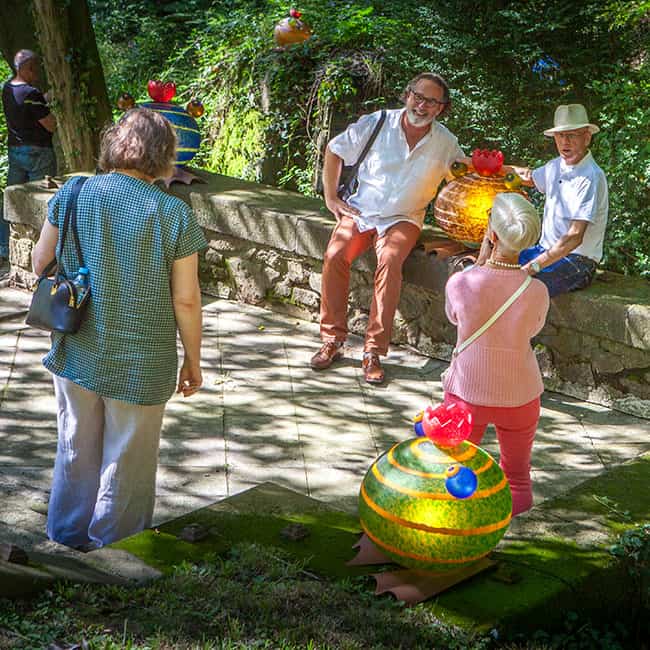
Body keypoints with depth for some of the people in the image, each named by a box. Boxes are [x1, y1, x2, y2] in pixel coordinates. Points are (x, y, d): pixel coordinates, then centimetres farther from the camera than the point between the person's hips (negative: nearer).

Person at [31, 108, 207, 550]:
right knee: (127, 461, 15)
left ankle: (69, 535, 41)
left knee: (77, 449, 23)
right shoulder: (175, 215, -15)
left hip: (76, 354, 3)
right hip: (140, 363, -3)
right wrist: (193, 360, 0)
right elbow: (186, 300, -12)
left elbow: (41, 262, 1)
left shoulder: (74, 194, -8)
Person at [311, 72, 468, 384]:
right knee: (335, 255, -28)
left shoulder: (446, 143, 0)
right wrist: (331, 198, 1)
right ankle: (332, 341, -14)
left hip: (403, 219, -1)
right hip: (361, 211, 1)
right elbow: (334, 151, 7)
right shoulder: (377, 123, -4)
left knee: (389, 261, -33)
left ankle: (374, 352, -27)